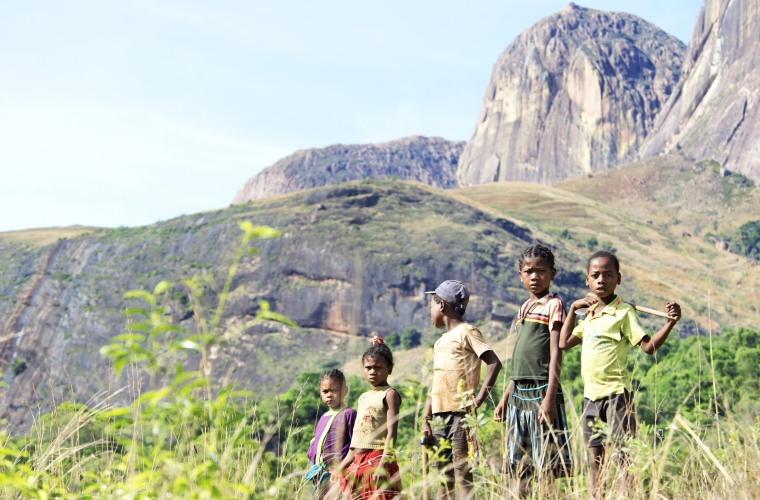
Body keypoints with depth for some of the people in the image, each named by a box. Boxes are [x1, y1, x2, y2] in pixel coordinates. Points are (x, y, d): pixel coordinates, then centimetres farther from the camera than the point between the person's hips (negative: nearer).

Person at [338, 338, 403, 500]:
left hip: (378, 458, -8)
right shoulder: (364, 397, 18)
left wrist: (382, 464, -24)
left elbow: (392, 433, -14)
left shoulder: (389, 394, -4)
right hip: (359, 462, 8)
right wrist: (341, 467, 19)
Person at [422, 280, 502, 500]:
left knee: (463, 476, -8)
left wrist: (479, 399, -19)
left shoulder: (466, 332, -3)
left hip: (460, 414, -8)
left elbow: (494, 363, -14)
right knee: (444, 478, 10)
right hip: (440, 416, 8)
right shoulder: (440, 342, 21)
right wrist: (426, 419, 13)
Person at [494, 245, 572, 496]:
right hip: (519, 393, 8)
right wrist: (505, 398, 19)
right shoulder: (523, 310, 17)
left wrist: (549, 397, -20)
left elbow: (556, 353, -12)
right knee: (520, 468, 9)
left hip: (541, 391, -8)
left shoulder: (553, 305, -4)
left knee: (548, 466, -5)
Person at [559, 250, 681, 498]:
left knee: (618, 458, -10)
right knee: (595, 462, 10)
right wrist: (572, 308, 15)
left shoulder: (623, 313, -7)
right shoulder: (590, 315, 15)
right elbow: (564, 343, 17)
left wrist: (671, 322, -29)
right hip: (591, 396, 7)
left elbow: (649, 346, -14)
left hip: (616, 394, -7)